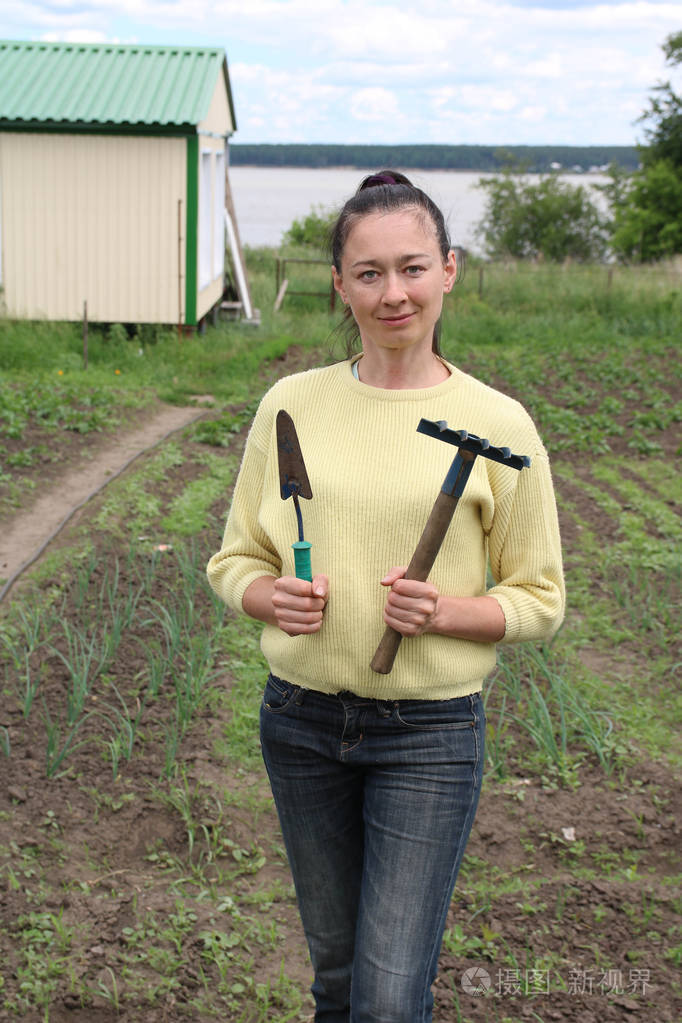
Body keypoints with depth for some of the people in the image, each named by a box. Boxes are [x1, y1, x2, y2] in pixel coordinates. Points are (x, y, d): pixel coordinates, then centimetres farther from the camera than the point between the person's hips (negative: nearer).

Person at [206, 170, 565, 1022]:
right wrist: (273, 597, -14)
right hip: (302, 721, 3)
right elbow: (235, 559, 8)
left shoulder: (498, 425, -7)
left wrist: (445, 612, -18)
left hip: (430, 730, -3)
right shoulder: (291, 404, 0)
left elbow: (539, 599, 0)